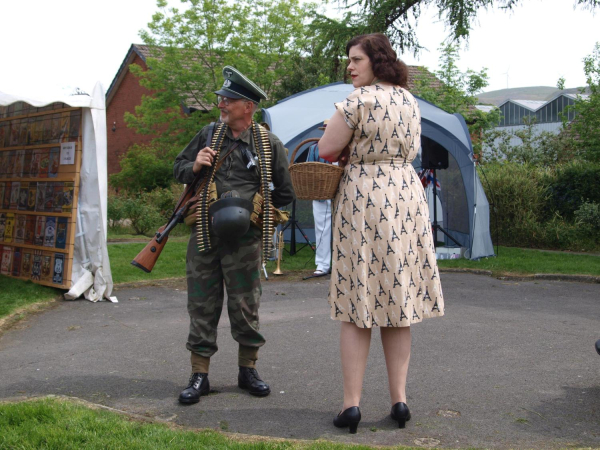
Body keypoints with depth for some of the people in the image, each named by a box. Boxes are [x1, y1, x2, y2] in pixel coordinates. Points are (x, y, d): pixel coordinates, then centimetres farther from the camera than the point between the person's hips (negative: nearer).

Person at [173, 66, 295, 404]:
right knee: (202, 306, 5)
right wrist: (195, 166, -3)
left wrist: (253, 207, -3)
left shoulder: (270, 144, 1)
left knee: (245, 307, 5)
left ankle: (248, 370, 21)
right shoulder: (208, 135, 10)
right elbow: (179, 170, 18)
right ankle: (199, 376, 13)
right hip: (203, 236, 3)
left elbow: (285, 194, 7)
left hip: (243, 239, -2)